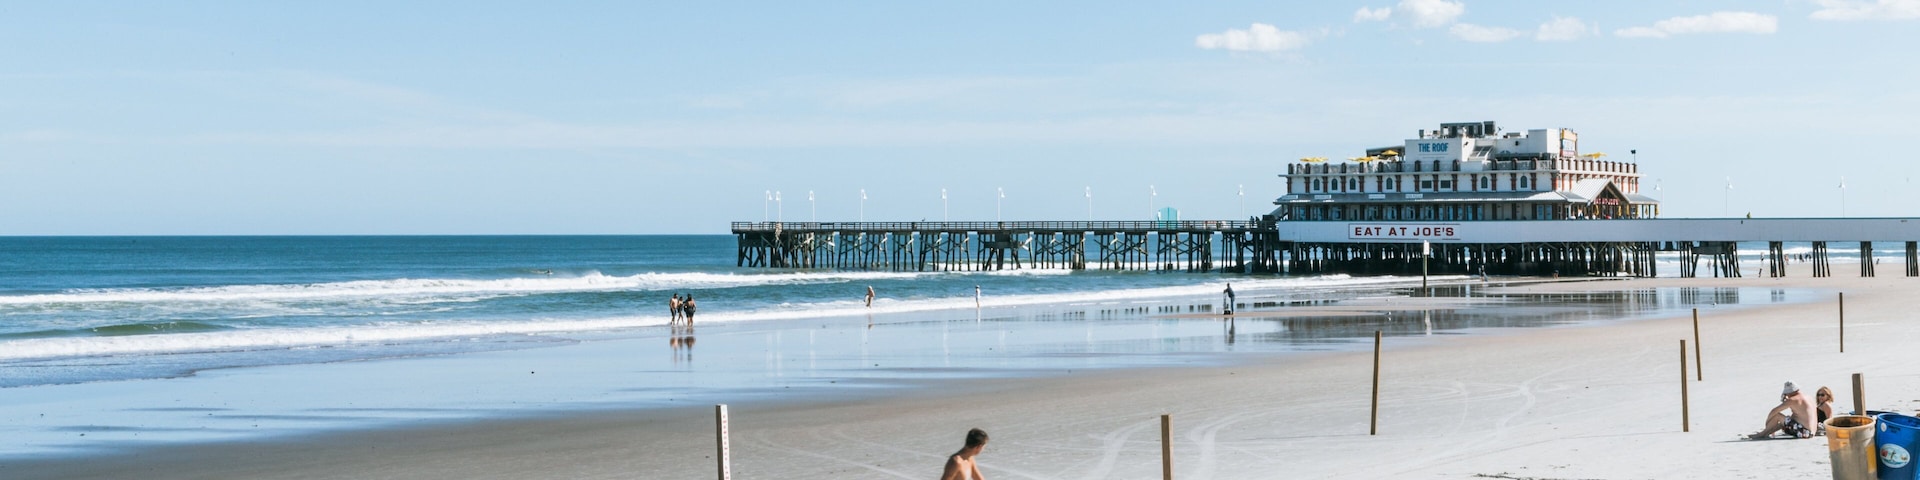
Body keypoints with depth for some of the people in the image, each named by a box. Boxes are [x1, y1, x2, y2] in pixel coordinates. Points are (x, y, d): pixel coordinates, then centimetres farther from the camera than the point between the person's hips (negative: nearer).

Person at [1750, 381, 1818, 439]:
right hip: (1810, 433, 9)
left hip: (1802, 432, -9)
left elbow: (1773, 411, -9)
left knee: (1777, 416, -2)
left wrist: (1767, 423, 7)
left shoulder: (1792, 400, -12)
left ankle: (1762, 434, 10)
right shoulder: (1809, 398, 13)